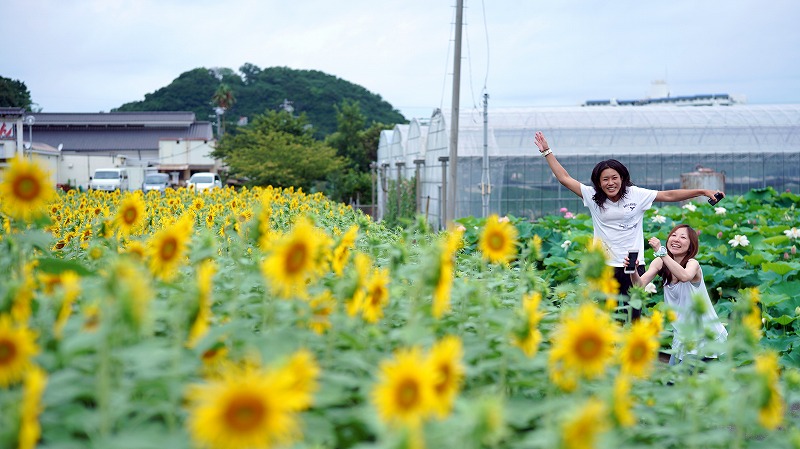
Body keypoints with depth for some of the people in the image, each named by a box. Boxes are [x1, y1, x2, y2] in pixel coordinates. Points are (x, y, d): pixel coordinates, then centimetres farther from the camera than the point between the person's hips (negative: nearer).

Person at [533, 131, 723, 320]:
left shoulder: (636, 195, -1)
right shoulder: (592, 196, 1)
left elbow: (670, 195, 1)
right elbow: (564, 178, 4)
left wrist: (703, 191, -1)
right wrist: (547, 151, 5)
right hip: (604, 267, 1)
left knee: (633, 317, 2)